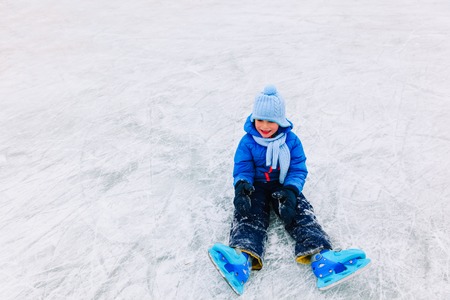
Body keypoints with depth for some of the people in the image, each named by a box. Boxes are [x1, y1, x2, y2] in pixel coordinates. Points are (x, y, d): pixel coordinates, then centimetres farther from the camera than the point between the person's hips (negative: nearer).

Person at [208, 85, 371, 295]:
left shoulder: (291, 140, -4)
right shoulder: (248, 142, -6)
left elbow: (298, 170, -6)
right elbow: (242, 170, -7)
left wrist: (291, 191, -26)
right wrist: (242, 186, -32)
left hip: (283, 186, 1)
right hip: (256, 187, -1)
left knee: (301, 212, -22)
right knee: (248, 213, -27)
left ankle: (321, 259, -39)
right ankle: (242, 260, -52)